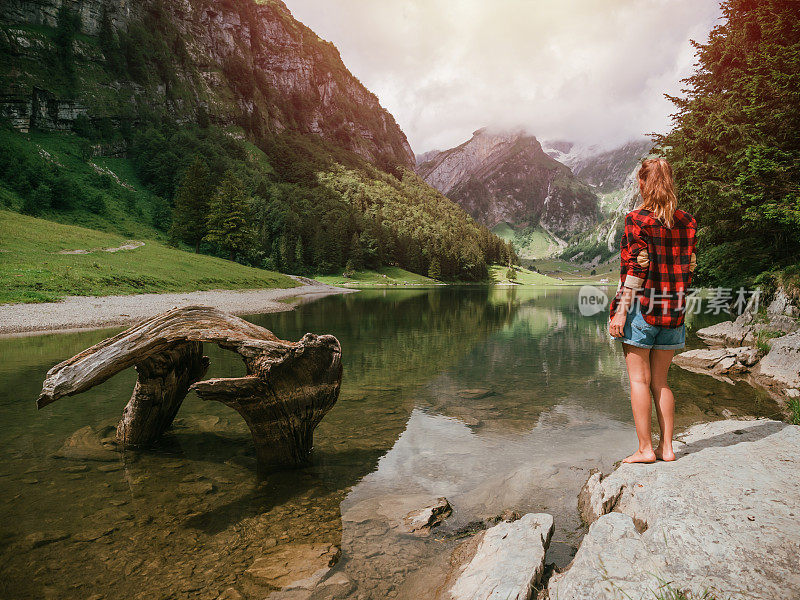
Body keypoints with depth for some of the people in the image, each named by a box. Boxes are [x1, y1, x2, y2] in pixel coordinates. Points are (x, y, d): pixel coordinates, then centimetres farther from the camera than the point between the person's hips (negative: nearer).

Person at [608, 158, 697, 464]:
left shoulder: (637, 219, -9)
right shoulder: (687, 221, 8)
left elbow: (637, 268, -14)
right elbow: (689, 267, 8)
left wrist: (621, 310, -13)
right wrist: (678, 301, 18)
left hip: (642, 305, -6)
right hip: (673, 308, 6)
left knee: (639, 379, 2)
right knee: (660, 381, 14)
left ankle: (645, 449, 6)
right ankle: (666, 446, 17)